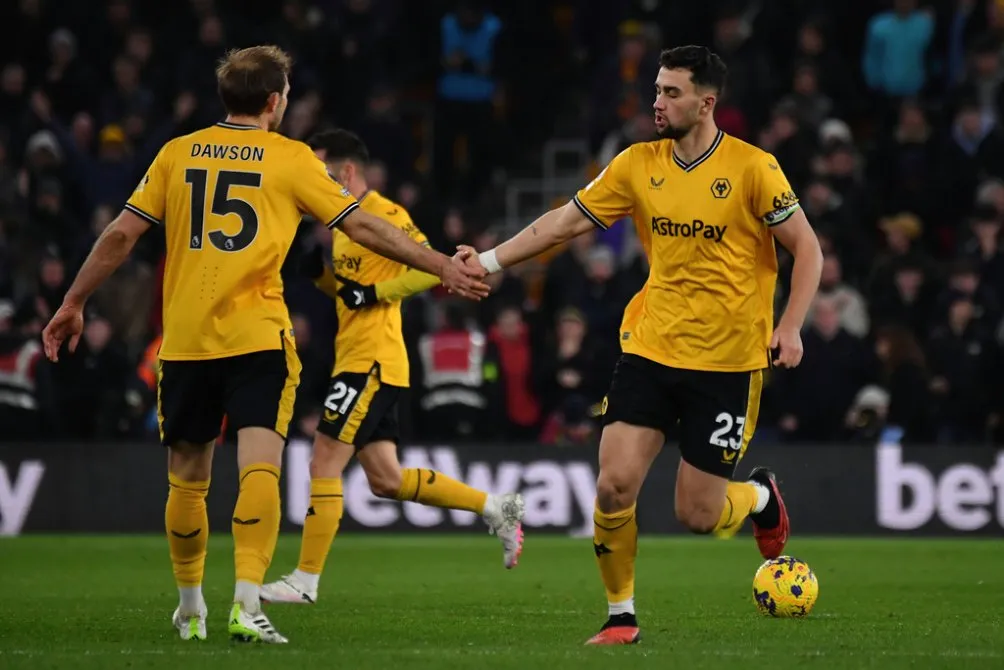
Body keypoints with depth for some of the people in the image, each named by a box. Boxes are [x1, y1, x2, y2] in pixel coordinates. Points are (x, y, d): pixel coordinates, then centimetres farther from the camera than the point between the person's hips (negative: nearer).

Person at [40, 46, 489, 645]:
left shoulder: (177, 153, 9)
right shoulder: (291, 158, 2)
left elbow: (121, 235, 7)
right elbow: (362, 226, 1)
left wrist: (74, 303, 17)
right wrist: (444, 268, 6)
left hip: (184, 341, 3)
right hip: (257, 337, -3)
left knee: (188, 478, 14)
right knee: (260, 468, -10)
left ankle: (191, 608, 27)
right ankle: (247, 603, -26)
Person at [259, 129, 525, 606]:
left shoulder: (385, 215, -11)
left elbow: (430, 267, -19)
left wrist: (373, 292, -22)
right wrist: (320, 272, 7)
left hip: (373, 361, -10)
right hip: (355, 360, 10)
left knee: (324, 462, -10)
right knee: (386, 479, 10)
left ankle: (305, 580, -6)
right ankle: (497, 509, 19)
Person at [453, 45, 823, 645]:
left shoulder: (752, 168, -9)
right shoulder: (639, 165, 2)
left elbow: (807, 248, -4)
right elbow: (565, 222, 5)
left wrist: (790, 326, -16)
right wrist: (489, 261, -3)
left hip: (727, 363, -3)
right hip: (651, 349, 3)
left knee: (697, 515, 0)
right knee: (614, 486, -10)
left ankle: (761, 496, 35)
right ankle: (622, 615, 8)